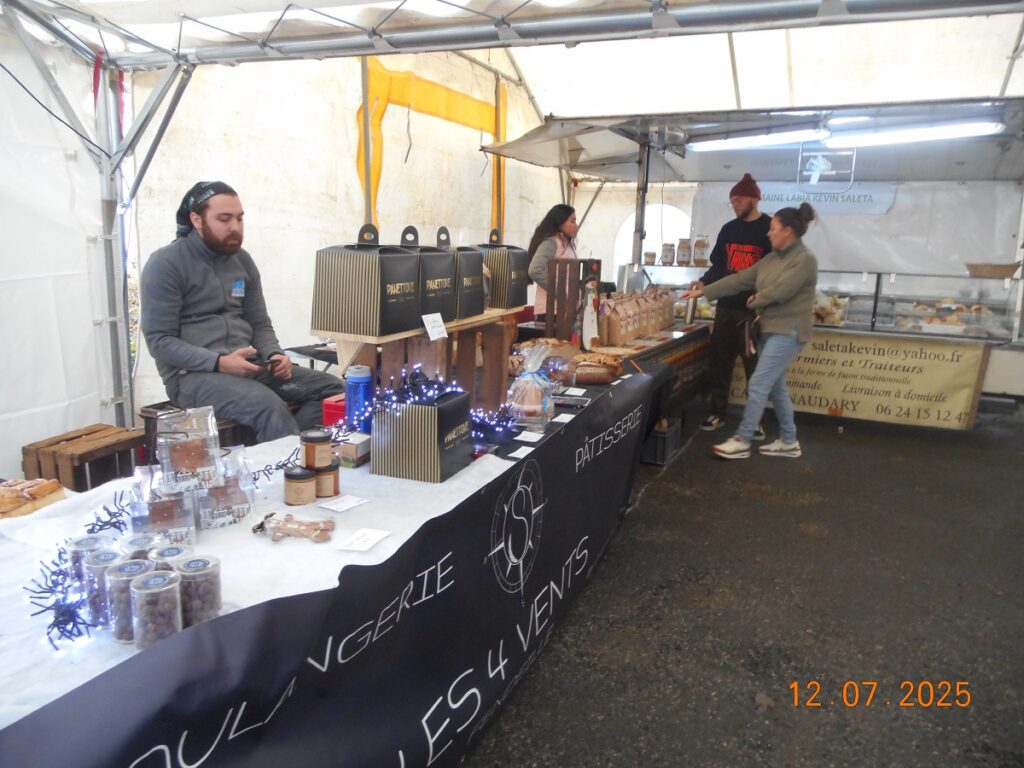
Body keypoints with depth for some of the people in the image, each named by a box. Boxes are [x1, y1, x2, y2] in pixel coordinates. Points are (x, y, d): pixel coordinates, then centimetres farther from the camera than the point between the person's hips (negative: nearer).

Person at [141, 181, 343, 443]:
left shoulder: (242, 260, 12)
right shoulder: (165, 264, -6)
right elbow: (159, 341, -11)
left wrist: (274, 355, -6)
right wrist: (219, 362, -23)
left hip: (247, 366, 7)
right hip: (192, 374, -6)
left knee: (330, 388, -12)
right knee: (270, 406, -34)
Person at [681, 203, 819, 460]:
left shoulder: (805, 259, -13)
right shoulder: (772, 258, 12)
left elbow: (779, 292, -21)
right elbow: (739, 280, 10)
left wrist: (755, 300, -3)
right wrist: (703, 292, 6)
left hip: (788, 332, -9)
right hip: (770, 329, 9)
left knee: (758, 385, -9)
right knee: (775, 387, 12)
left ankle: (741, 441, -1)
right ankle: (788, 442, 23)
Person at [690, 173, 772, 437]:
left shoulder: (771, 228, -4)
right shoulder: (728, 229, 12)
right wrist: (704, 282, -2)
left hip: (756, 309, -5)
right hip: (726, 306, 5)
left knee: (755, 366, 1)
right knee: (720, 361, 7)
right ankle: (717, 413, 18)